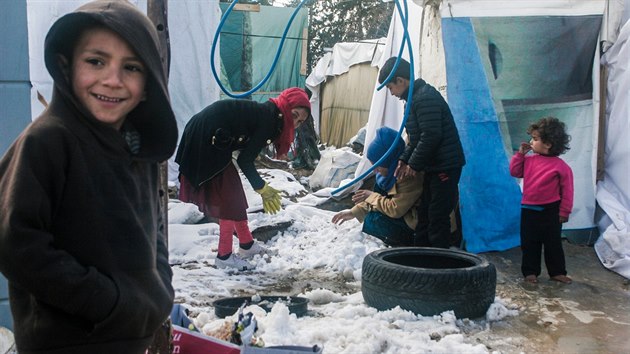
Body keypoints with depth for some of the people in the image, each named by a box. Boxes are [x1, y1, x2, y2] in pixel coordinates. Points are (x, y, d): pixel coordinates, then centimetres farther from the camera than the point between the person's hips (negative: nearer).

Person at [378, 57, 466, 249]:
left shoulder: (425, 97, -18)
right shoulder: (415, 98, 15)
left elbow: (431, 136, -24)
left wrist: (414, 164, -15)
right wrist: (404, 160, 7)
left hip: (445, 166, -10)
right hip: (434, 166, 10)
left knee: (437, 217, -5)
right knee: (424, 213, 16)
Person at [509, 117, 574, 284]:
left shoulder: (560, 166, -13)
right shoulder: (529, 160, 1)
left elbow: (567, 190, -8)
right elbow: (515, 172, 8)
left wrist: (564, 212, -6)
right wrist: (520, 154, -1)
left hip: (550, 211, -4)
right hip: (529, 209, 4)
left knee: (553, 243, 8)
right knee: (529, 243, 9)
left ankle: (557, 272, 20)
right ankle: (530, 271, 19)